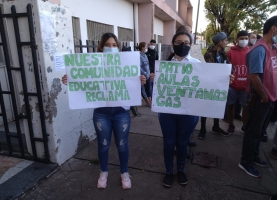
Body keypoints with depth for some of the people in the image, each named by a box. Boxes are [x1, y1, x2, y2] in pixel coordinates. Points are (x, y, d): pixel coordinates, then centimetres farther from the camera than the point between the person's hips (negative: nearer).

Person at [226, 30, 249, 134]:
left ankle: (245, 126, 25)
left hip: (246, 85, 1)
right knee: (230, 105, 8)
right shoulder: (230, 52, -2)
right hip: (232, 85, -1)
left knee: (246, 106, 8)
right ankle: (231, 125, 24)